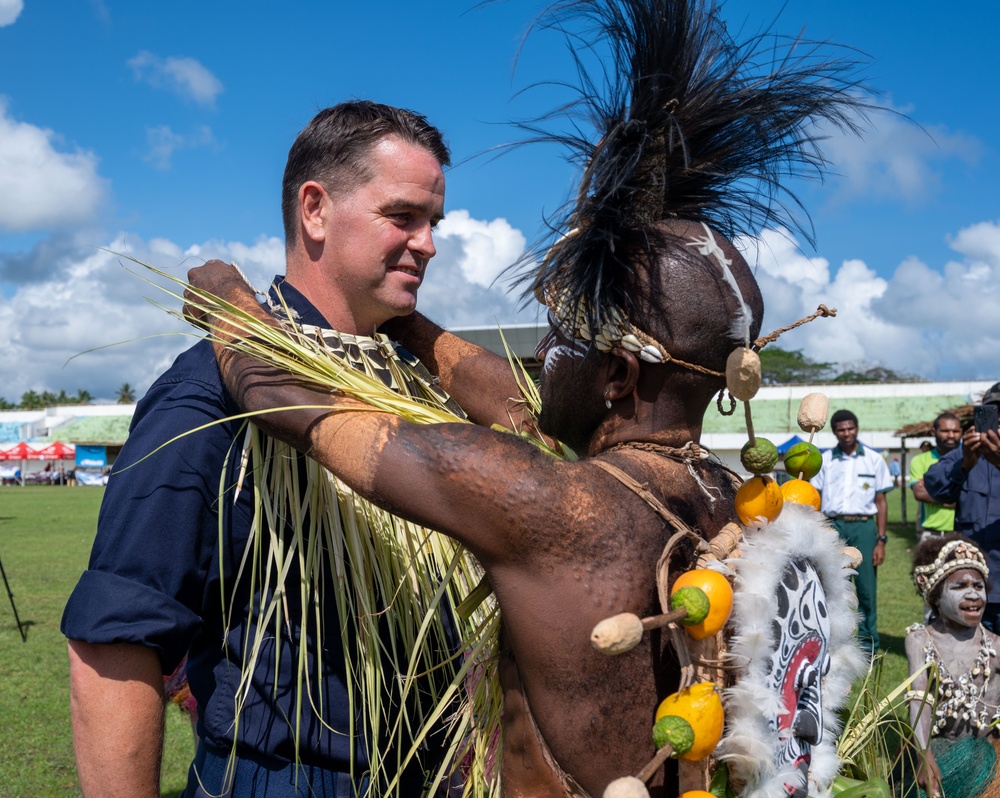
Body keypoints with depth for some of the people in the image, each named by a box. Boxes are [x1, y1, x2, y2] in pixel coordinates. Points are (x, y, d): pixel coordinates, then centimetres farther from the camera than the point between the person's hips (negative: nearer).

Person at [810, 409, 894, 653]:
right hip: (833, 526, 1)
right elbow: (815, 500, 10)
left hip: (863, 526, -1)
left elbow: (881, 502, 8)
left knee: (866, 586, -2)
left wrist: (881, 540, 1)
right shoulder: (825, 460, 10)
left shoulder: (874, 459, 7)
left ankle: (868, 640, 9)